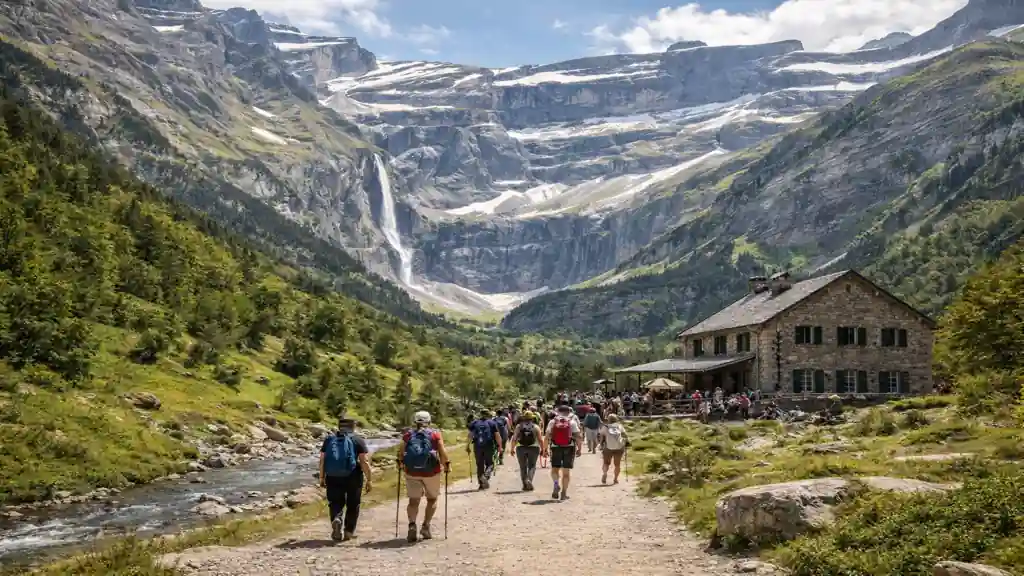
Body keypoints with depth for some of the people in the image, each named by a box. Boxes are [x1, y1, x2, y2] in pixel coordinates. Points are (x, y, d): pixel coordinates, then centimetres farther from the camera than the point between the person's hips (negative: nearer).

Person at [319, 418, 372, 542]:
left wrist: (322, 477, 14)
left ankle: (336, 519, -17)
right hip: (353, 477, -2)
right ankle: (348, 532, 15)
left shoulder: (329, 439, 9)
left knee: (336, 503, 11)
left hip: (333, 478, 2)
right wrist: (369, 480, -4)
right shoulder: (358, 440, 0)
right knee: (353, 505, 13)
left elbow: (322, 460, 7)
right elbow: (364, 462, -7)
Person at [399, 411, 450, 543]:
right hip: (431, 471, -1)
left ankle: (412, 525, -13)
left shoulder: (408, 434, 4)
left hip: (412, 472, 1)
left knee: (413, 501, 9)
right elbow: (442, 451, -10)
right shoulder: (435, 434, 0)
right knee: (432, 499, 17)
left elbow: (400, 451, 0)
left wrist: (401, 463, 17)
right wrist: (447, 465, 3)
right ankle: (426, 526, 4)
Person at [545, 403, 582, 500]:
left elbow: (547, 436, -1)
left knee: (555, 469, 12)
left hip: (556, 448, 0)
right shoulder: (572, 422, 3)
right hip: (569, 448, 0)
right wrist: (579, 449, 2)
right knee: (566, 471, 6)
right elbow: (578, 437, -4)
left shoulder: (552, 422, 5)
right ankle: (564, 493, 8)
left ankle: (556, 483, -16)